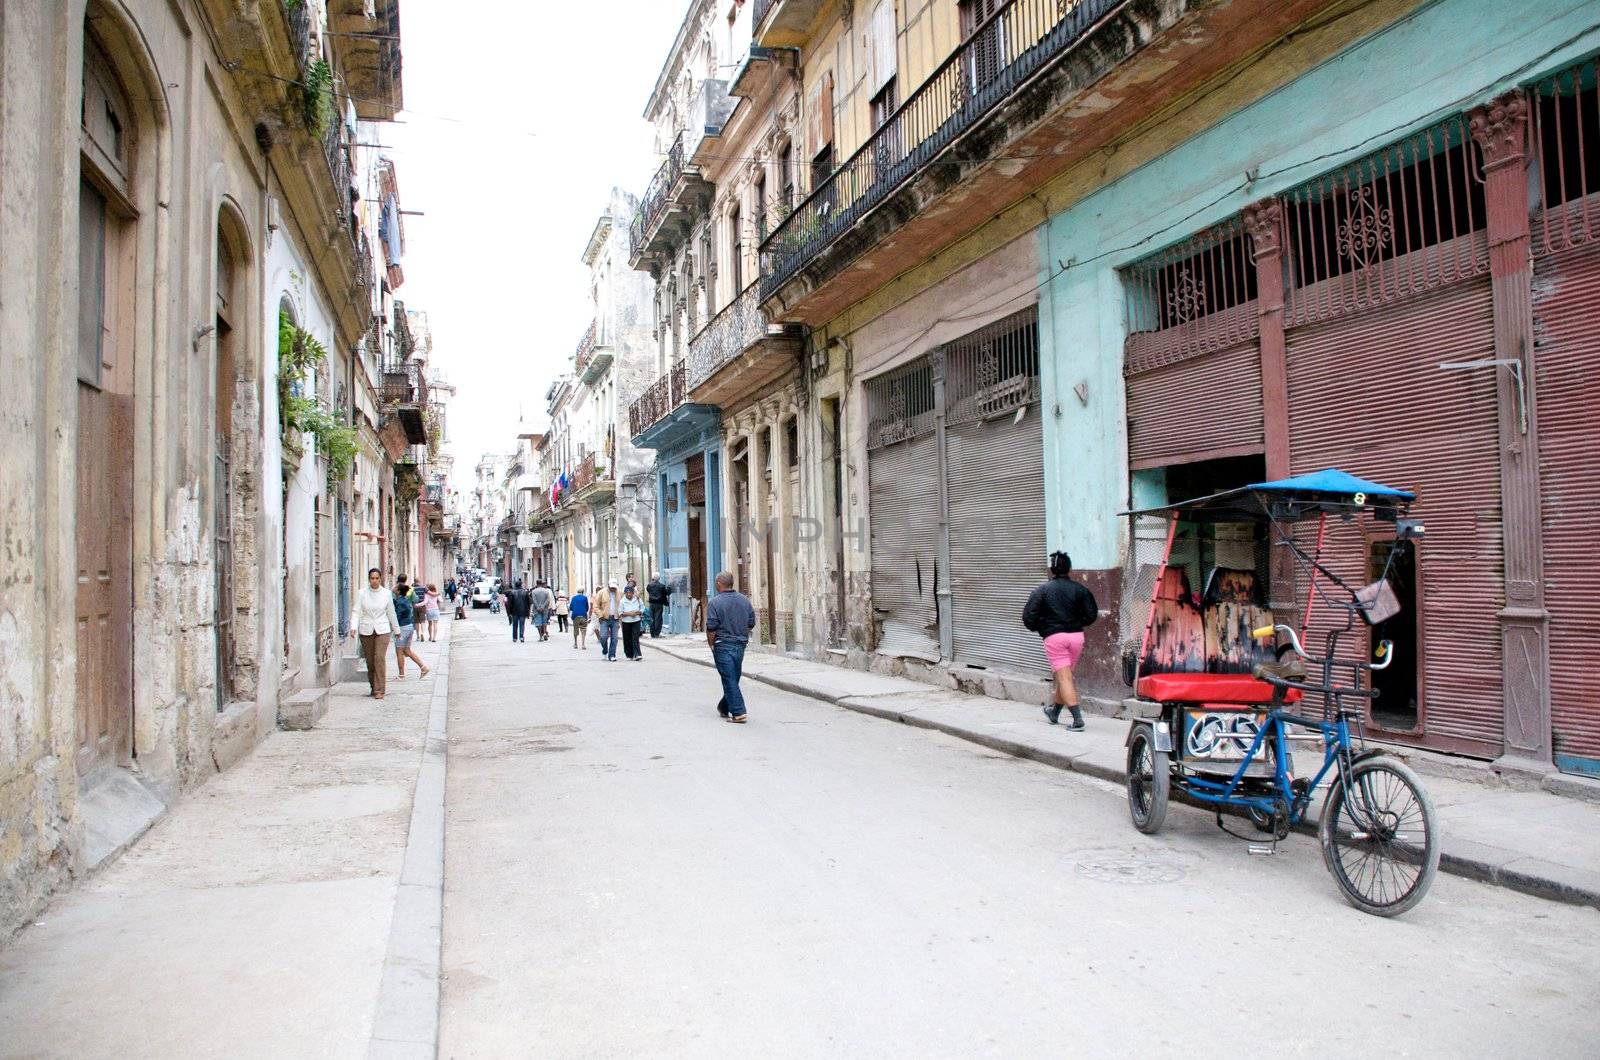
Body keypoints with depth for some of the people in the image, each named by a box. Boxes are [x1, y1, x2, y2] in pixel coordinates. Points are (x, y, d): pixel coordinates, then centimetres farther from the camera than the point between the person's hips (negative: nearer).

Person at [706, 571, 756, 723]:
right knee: (734, 678, 16)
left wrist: (711, 644, 0)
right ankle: (724, 707, 31)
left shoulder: (715, 602, -12)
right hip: (741, 645, 6)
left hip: (723, 645, -6)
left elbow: (711, 628, -13)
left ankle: (738, 713, -7)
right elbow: (751, 624, 9)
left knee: (729, 680, -2)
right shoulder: (744, 600, 4)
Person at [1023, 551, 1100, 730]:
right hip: (1077, 636, 4)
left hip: (1054, 637, -4)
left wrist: (1038, 628, 13)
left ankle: (1077, 719, -17)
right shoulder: (1079, 589, 3)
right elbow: (1091, 614, 0)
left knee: (1064, 677, -5)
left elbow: (1028, 616, -7)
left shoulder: (1043, 590, -3)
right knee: (1064, 675, 19)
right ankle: (1054, 711, 38)